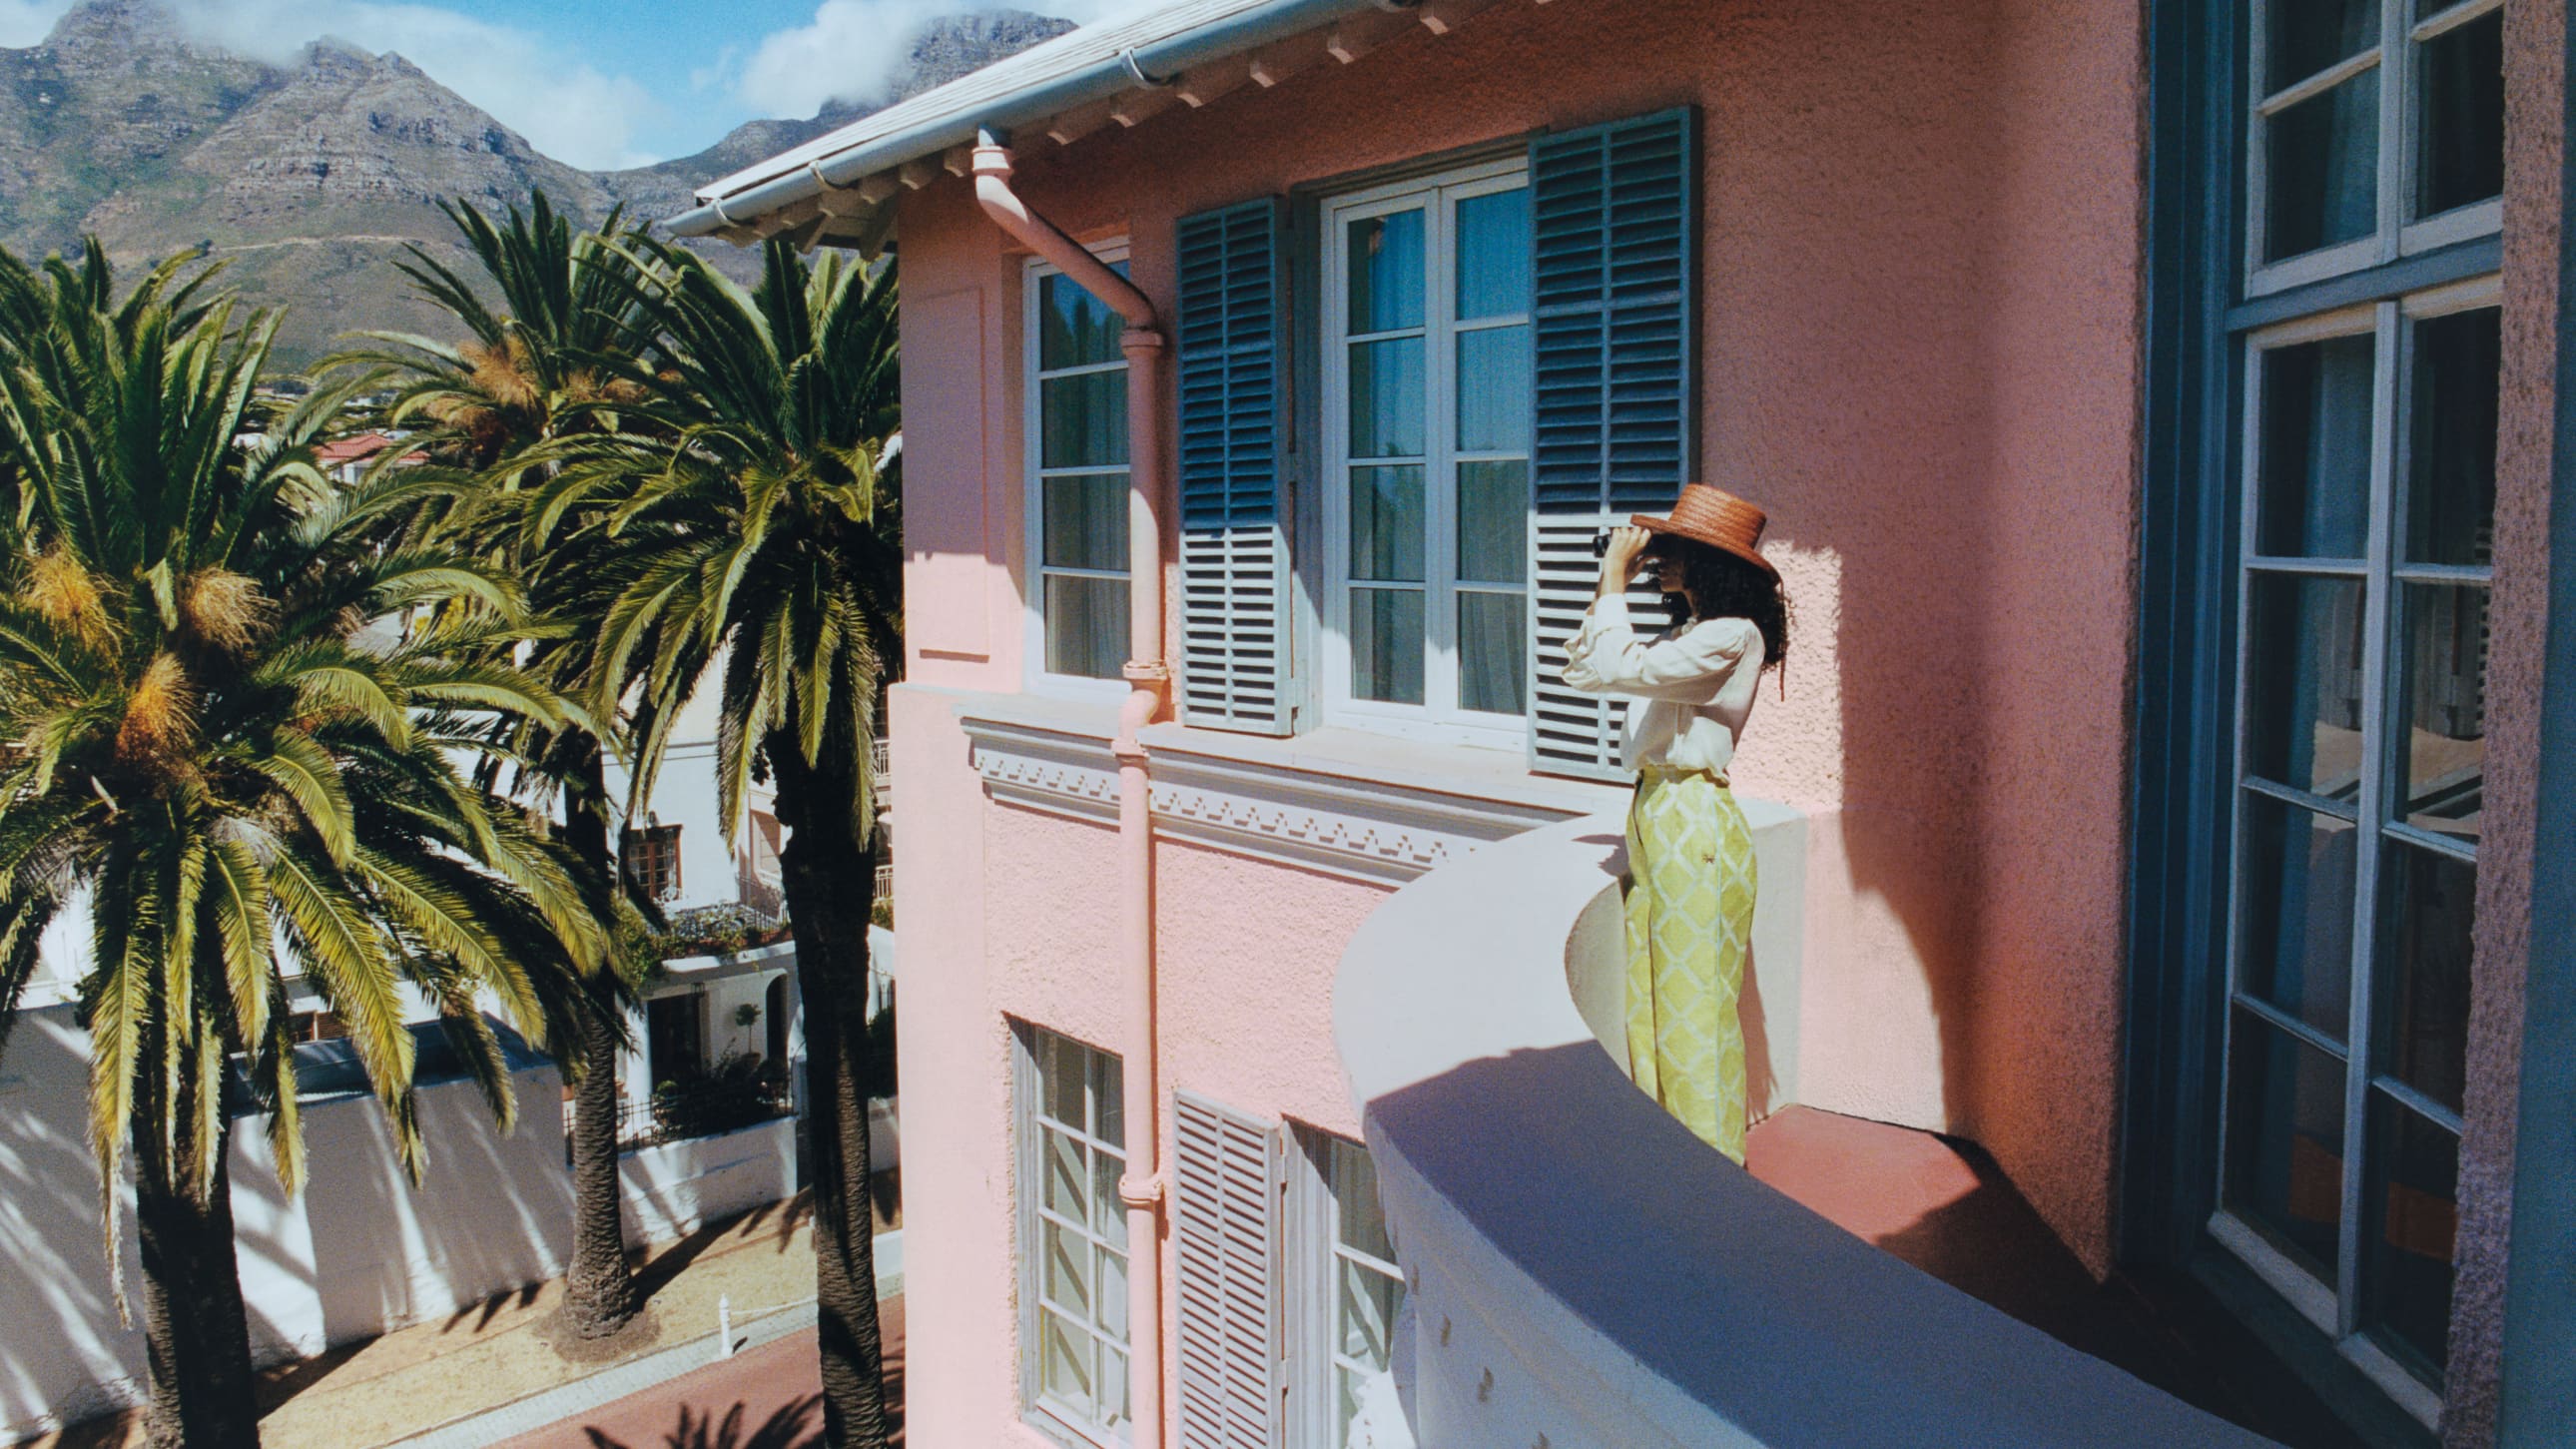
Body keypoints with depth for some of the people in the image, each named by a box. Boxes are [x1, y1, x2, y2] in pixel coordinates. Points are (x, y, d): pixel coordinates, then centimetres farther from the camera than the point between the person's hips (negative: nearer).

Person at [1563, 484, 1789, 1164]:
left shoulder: (1732, 636, -13)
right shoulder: (1684, 635, 16)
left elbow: (1621, 669, -24)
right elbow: (1582, 670, 18)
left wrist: (1616, 577, -14)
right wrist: (1609, 588, 10)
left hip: (1695, 827, -10)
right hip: (1654, 815, 10)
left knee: (1696, 1005, -2)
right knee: (1651, 1000, 14)